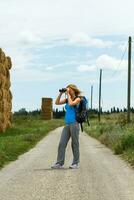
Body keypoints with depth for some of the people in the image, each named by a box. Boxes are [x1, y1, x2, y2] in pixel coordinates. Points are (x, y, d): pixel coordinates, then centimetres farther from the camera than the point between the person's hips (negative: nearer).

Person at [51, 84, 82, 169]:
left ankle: (76, 163, 8)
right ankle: (59, 163, 2)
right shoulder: (67, 99, 16)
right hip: (67, 124, 6)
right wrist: (61, 93, 2)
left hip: (74, 123, -6)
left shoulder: (78, 99, -1)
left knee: (75, 144, -1)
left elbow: (71, 104, -18)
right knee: (62, 143, 0)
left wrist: (68, 94, -8)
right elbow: (57, 102, 10)